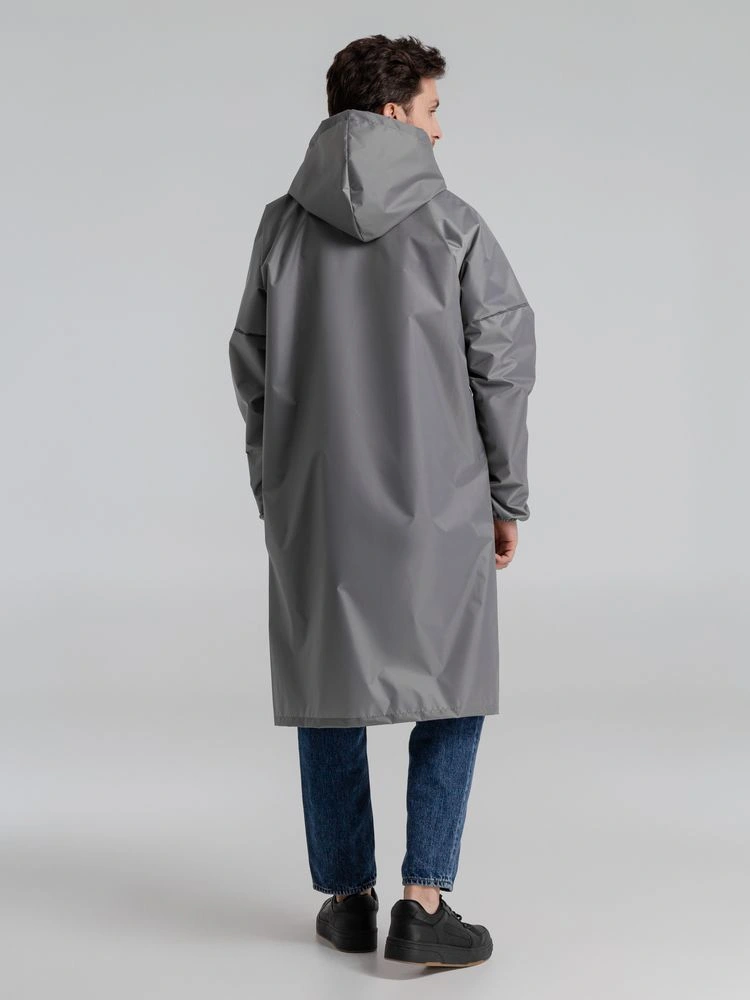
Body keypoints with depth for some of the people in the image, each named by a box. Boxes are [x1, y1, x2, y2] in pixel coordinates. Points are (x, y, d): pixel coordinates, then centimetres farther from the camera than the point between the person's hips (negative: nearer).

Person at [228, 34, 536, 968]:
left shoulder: (282, 224, 4)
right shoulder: (451, 223, -4)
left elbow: (252, 365, 6)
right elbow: (502, 362, -5)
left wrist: (272, 492, 14)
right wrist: (506, 495, 4)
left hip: (312, 501, 3)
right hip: (436, 502, -3)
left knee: (328, 696, 12)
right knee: (449, 695, 7)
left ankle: (348, 897, 20)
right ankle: (423, 904, 1)